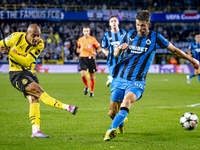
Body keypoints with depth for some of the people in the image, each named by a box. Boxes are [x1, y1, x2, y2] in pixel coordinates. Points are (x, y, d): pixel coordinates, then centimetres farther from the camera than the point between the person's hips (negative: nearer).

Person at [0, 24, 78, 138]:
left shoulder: (39, 44, -8)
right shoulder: (16, 37, -13)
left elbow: (27, 62, -17)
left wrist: (10, 52, -23)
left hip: (29, 72, 4)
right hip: (16, 74, -4)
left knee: (34, 100, -9)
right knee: (38, 89, -21)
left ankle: (35, 131, -10)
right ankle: (66, 107, -29)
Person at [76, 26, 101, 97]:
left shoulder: (93, 39, -2)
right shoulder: (80, 39, 8)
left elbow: (99, 48, 3)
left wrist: (95, 52, -16)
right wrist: (79, 51, 3)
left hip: (90, 58, -1)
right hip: (82, 58, 1)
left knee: (92, 76, 5)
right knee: (83, 75, -16)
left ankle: (92, 91, 21)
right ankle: (86, 86, 14)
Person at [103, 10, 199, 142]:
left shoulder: (155, 37, 2)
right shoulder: (130, 34, 11)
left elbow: (174, 49, 13)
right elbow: (116, 54, 18)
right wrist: (120, 48, -6)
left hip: (136, 82, -4)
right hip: (119, 79, 4)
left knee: (127, 100, -33)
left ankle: (112, 130, -47)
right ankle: (120, 122, 37)